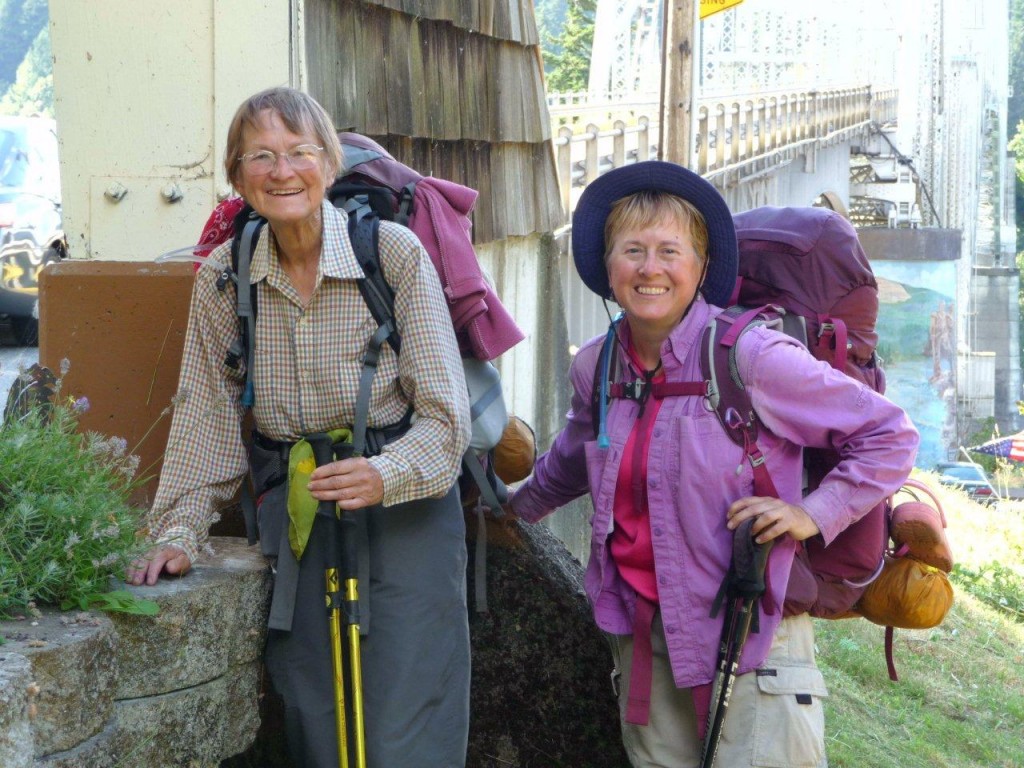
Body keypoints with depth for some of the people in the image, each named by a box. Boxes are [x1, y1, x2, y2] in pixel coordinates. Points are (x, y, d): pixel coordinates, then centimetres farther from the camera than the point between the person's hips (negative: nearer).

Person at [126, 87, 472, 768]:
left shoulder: (396, 253, -9)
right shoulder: (223, 278, 0)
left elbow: (445, 411, -10)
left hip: (403, 508, -3)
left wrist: (387, 474, -27)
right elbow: (208, 418, 5)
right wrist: (178, 533, -2)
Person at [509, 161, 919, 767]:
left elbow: (888, 436, -6)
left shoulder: (751, 357, -13)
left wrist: (813, 515, -13)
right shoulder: (594, 367, 5)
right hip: (643, 632, 5)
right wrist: (516, 508, 42)